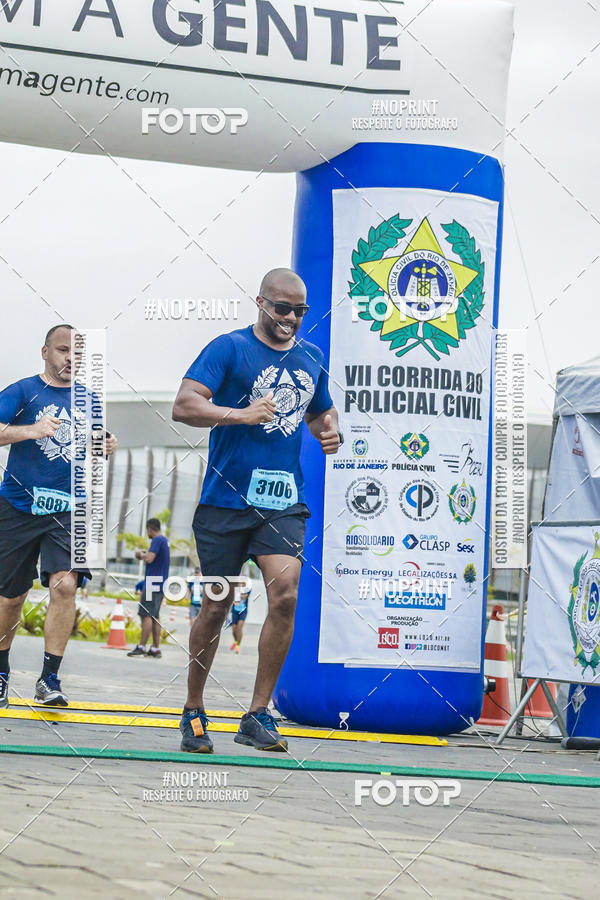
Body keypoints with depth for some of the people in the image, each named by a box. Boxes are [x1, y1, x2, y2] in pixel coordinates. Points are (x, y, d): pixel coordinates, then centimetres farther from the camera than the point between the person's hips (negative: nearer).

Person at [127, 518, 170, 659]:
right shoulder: (165, 541, 18)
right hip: (161, 583, 9)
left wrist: (141, 553, -3)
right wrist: (144, 554, 18)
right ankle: (156, 649, 8)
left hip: (153, 581, -9)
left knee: (146, 614, -10)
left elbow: (149, 558, -22)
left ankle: (141, 647, -13)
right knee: (155, 616, 9)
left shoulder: (157, 540, -11)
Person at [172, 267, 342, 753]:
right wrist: (241, 413, -25)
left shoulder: (313, 357, 15)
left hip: (285, 501, 4)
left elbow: (323, 410, 31)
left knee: (286, 595, -14)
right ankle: (194, 712, 21)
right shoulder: (229, 348, -3)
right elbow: (184, 405, -13)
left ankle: (258, 715, -5)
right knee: (217, 605, 3)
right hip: (227, 499, -4)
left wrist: (330, 431, 8)